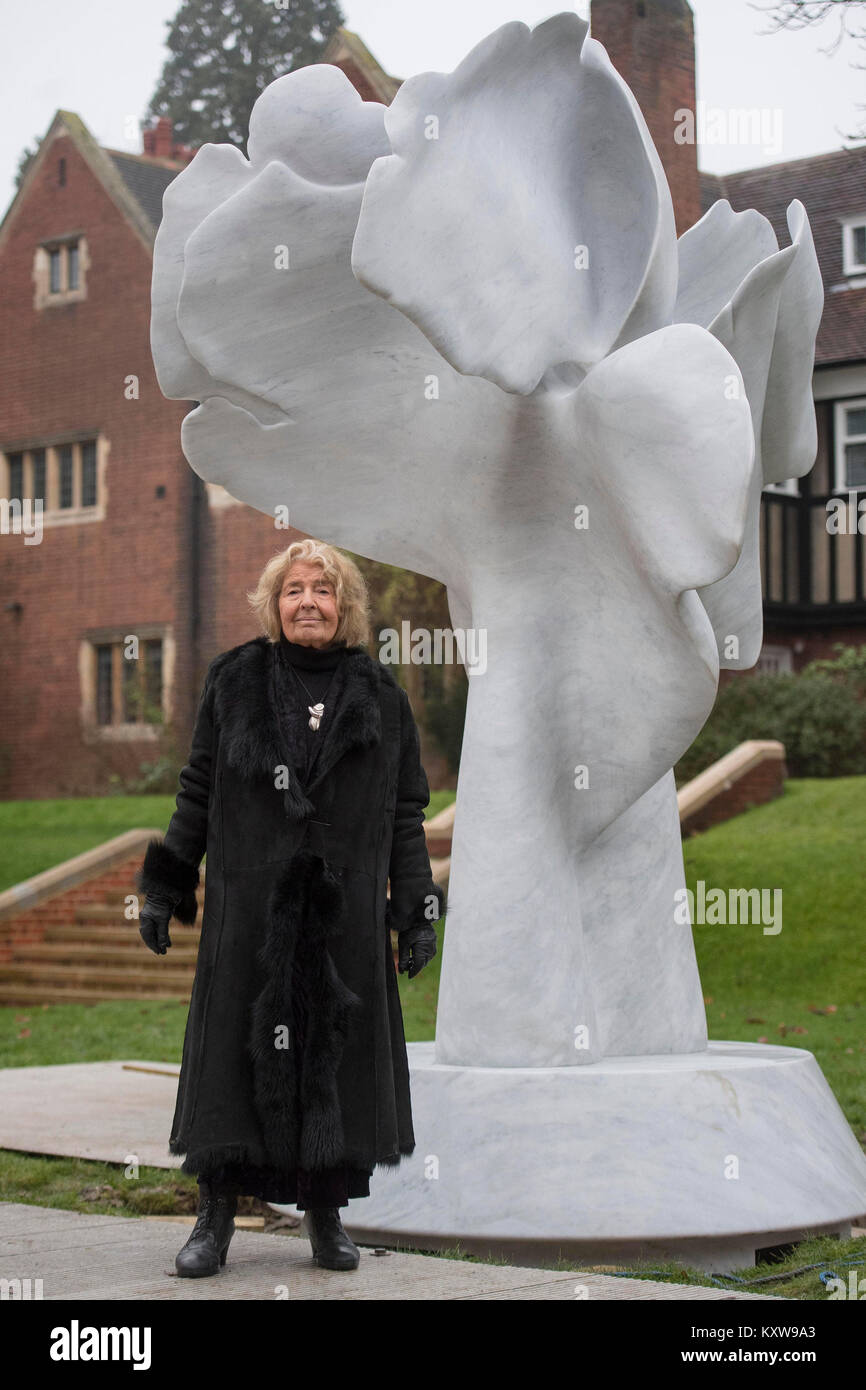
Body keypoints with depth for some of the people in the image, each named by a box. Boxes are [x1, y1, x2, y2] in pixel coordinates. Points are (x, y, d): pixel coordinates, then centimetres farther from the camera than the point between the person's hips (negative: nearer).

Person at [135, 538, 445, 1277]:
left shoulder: (381, 696, 7)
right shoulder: (235, 681, 6)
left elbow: (406, 813, 8)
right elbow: (197, 792, 8)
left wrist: (418, 910, 2)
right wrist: (166, 889, 4)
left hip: (344, 911, 1)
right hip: (248, 904, 0)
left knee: (336, 1051, 3)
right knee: (236, 1048, 0)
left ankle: (326, 1212, 16)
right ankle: (216, 1215, 10)